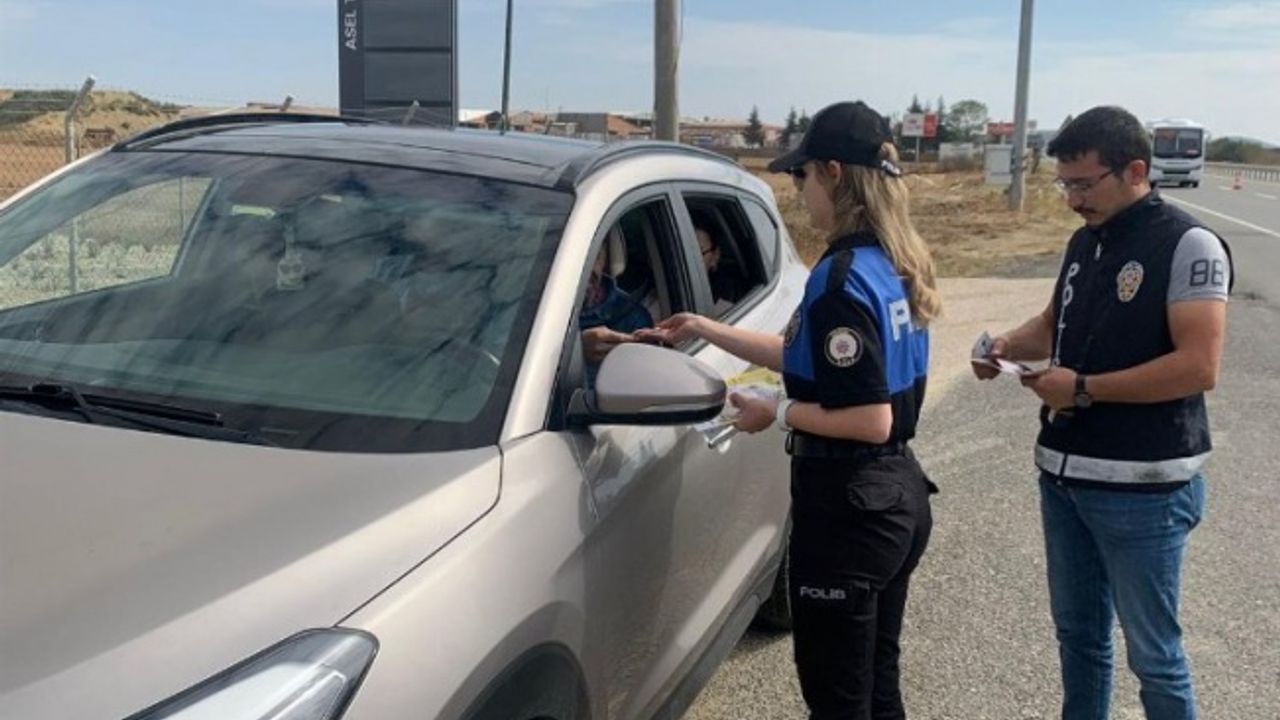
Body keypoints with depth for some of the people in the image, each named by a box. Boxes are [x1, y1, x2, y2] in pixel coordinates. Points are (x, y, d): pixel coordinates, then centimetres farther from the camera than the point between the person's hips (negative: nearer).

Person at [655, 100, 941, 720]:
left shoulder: (843, 278, -21)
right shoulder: (894, 266, 8)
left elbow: (870, 421, -25)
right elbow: (812, 361, 17)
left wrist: (778, 413, -11)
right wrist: (707, 330, 20)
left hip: (848, 508, -9)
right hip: (897, 496, 9)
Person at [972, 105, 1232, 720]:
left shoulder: (1187, 246, -13)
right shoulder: (1084, 242, 10)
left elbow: (1198, 367, -22)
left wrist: (1084, 389, -20)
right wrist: (1011, 344, 3)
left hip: (1142, 488, -7)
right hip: (1063, 474, 8)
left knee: (1152, 652, 4)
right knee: (1077, 632, 20)